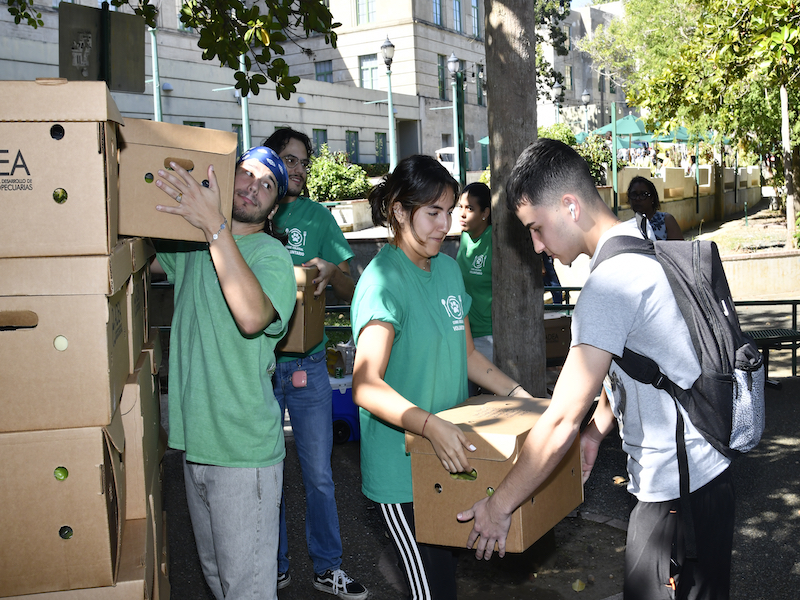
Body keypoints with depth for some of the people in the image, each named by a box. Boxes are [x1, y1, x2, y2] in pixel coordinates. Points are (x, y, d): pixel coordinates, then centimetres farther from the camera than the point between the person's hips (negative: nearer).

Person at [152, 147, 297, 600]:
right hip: (195, 440, 7)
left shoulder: (270, 254, -13)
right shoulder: (190, 245, 9)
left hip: (244, 449, -7)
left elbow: (252, 316, -32)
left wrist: (215, 226, -34)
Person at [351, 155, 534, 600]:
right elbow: (367, 385, -30)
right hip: (403, 465, -8)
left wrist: (518, 394, 9)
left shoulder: (448, 268, 8)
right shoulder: (383, 280, -19)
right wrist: (431, 425, -42)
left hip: (450, 456, 8)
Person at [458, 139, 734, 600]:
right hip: (707, 475, 10)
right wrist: (596, 431, 17)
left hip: (676, 493, -10)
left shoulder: (611, 281, -25)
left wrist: (500, 505, -15)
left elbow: (561, 421, -25)